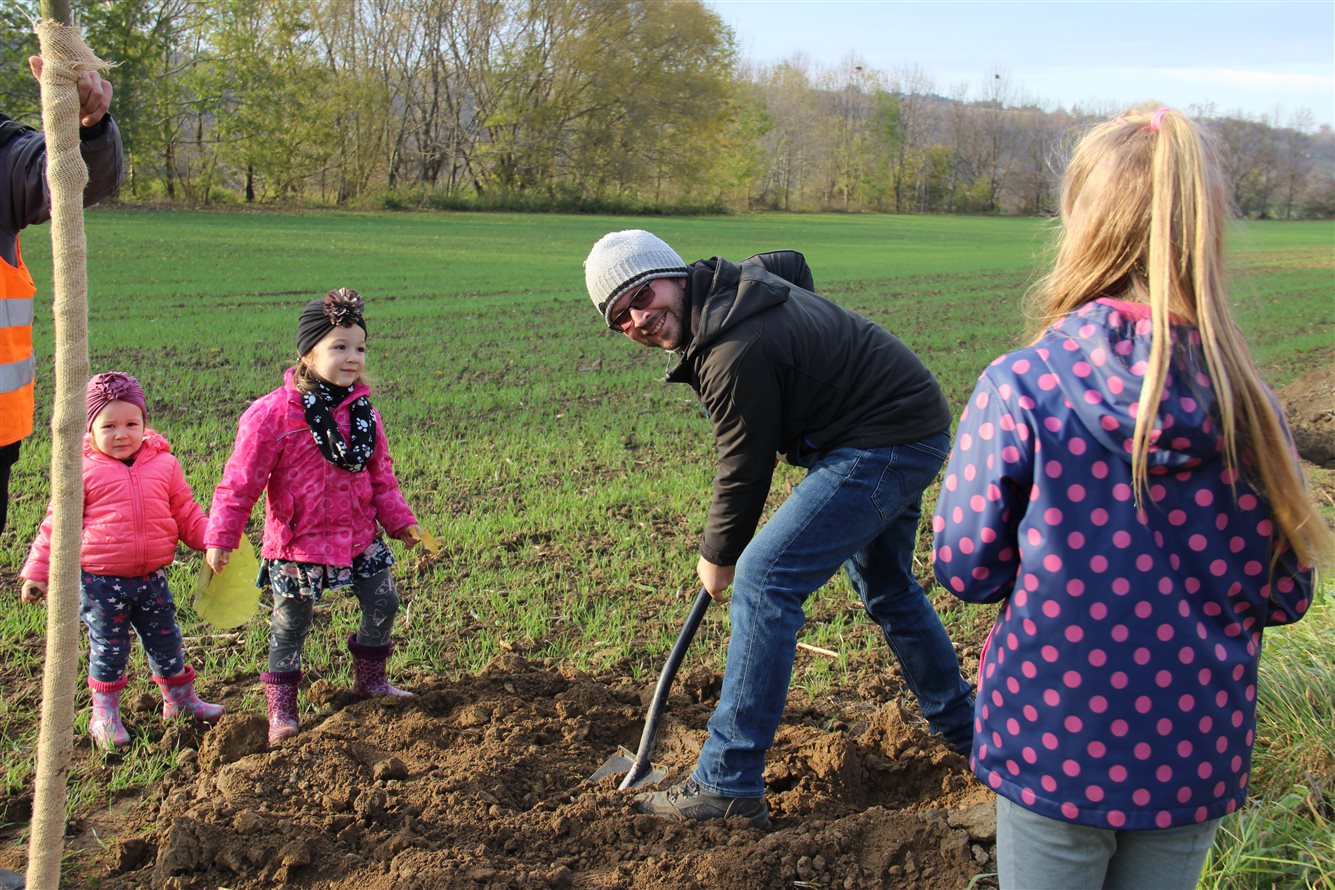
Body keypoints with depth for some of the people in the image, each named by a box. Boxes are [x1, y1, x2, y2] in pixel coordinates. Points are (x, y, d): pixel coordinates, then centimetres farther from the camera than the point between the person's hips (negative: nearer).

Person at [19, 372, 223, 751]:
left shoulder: (164, 465, 1)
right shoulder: (84, 470, -8)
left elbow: (187, 514, 9)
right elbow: (57, 524, -2)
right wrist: (37, 573, -2)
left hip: (152, 577, 3)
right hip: (100, 582, -3)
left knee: (165, 642, 16)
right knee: (108, 649, 8)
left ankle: (180, 700, 34)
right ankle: (104, 715, 25)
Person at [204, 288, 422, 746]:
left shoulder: (362, 411, 1)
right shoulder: (272, 413, -17)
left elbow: (380, 474, 12)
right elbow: (241, 481, -14)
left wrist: (401, 521, 12)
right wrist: (220, 537, -13)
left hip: (359, 537, 5)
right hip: (298, 542, -5)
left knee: (383, 604, 11)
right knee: (291, 624, 7)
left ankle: (369, 678, 35)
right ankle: (280, 708, 24)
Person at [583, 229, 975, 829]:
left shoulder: (736, 354, -27)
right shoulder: (734, 278, 2)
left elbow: (746, 470, -16)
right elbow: (791, 262, 26)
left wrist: (719, 558, -1)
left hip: (883, 445, -11)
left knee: (764, 579, -16)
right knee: (886, 587, 26)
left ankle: (727, 784, -14)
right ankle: (962, 729, 43)